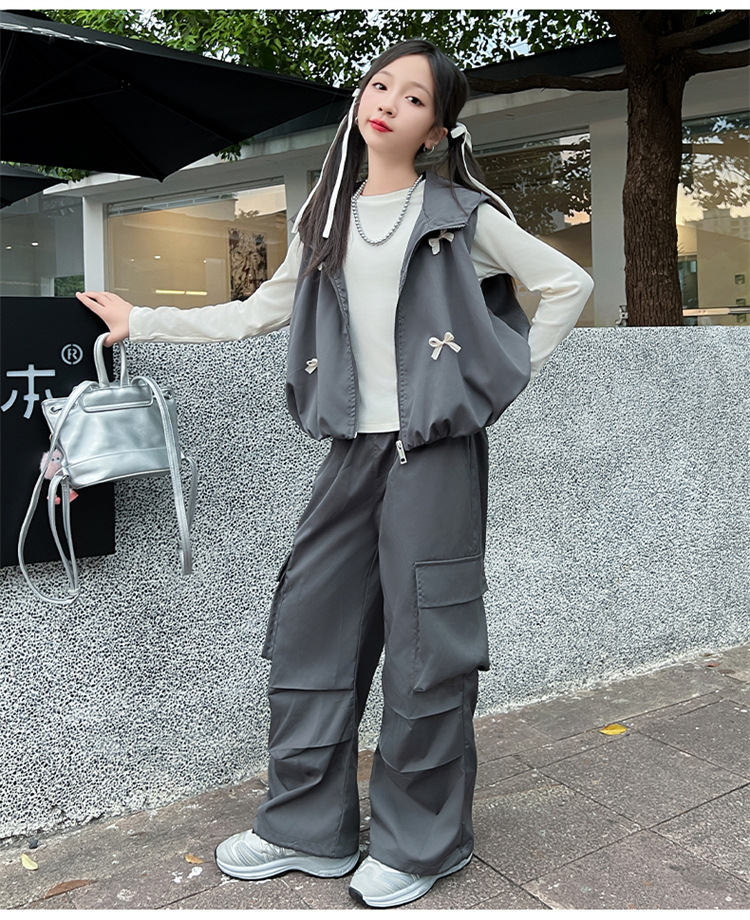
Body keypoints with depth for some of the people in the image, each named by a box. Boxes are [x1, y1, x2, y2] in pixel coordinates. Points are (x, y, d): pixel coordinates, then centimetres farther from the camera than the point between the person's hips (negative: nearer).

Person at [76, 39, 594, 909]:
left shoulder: (462, 213, 1)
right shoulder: (325, 220, 14)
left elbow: (568, 283, 5)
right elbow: (257, 313, 18)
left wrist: (505, 377, -1)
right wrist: (143, 321, 17)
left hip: (437, 447, -5)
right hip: (356, 448, 5)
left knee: (426, 642, 1)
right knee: (308, 625, 6)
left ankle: (419, 843, 20)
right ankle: (305, 828, 23)